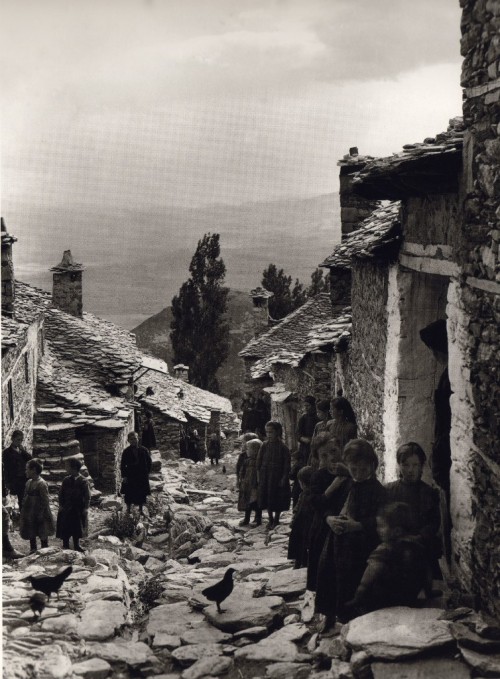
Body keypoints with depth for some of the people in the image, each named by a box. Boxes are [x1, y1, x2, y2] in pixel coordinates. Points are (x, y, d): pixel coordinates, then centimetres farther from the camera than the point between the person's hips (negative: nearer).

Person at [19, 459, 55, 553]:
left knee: (42, 535, 6)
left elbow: (45, 501, -18)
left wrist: (40, 514, -19)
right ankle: (33, 550, 30)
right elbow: (25, 498, 14)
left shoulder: (41, 484, -19)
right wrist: (23, 512, 12)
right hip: (30, 515, 8)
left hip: (39, 515, -8)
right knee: (31, 534, 17)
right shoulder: (29, 482, 6)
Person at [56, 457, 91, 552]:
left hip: (78, 509, -2)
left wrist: (86, 508, -15)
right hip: (66, 508, 2)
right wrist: (61, 505, -6)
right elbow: (61, 493, 4)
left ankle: (76, 545, 24)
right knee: (65, 530, 5)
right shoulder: (66, 480, 1)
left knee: (77, 529, 10)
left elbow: (87, 496, -8)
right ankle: (65, 545, 16)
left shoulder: (83, 481, -9)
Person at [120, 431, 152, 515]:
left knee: (142, 493, 9)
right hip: (130, 476, -1)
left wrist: (147, 472, 0)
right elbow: (123, 465, -2)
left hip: (142, 476, 1)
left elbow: (149, 462, 6)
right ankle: (128, 510, 19)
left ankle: (141, 509, 25)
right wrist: (124, 476, -8)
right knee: (129, 494, 5)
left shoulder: (144, 450, -2)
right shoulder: (126, 452, -4)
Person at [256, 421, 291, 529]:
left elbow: (286, 465, -10)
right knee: (267, 499, 11)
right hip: (265, 476, 4)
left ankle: (276, 520, 23)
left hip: (277, 477, -3)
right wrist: (258, 475, 2)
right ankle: (270, 519, 27)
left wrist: (284, 478, -12)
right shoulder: (265, 445, -2)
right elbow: (259, 461, 4)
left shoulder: (282, 447, -12)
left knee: (278, 499, 6)